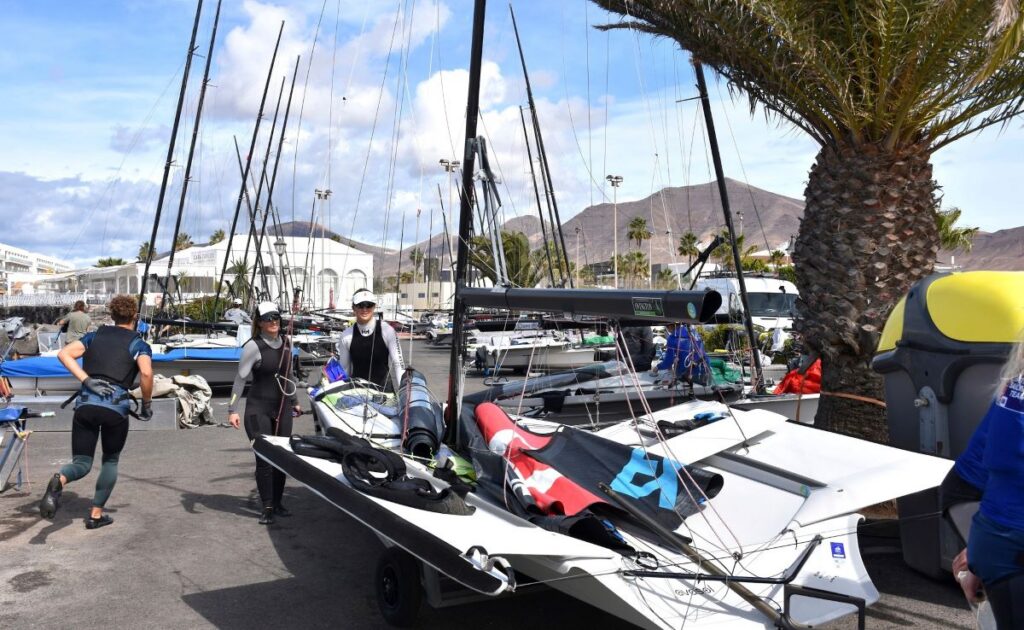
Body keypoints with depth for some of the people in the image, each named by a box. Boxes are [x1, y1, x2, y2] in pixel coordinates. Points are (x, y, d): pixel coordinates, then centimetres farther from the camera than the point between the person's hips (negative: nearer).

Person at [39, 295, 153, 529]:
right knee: (111, 461, 20)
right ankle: (96, 514, 20)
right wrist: (146, 404, -1)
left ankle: (60, 479, -26)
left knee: (81, 463, 9)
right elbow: (146, 372, -13)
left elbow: (64, 354, 1)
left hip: (85, 405, 2)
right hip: (116, 408, -2)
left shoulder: (94, 336, 17)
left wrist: (87, 381, -2)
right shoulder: (138, 344, 6)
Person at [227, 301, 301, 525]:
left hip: (282, 408, 5)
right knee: (264, 459, -6)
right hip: (259, 409, -5)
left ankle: (277, 503, 20)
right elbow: (240, 378, -11)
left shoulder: (286, 342, 8)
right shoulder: (253, 346, -10)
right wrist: (232, 409, -16)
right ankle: (267, 508, 5)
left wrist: (294, 402, 24)